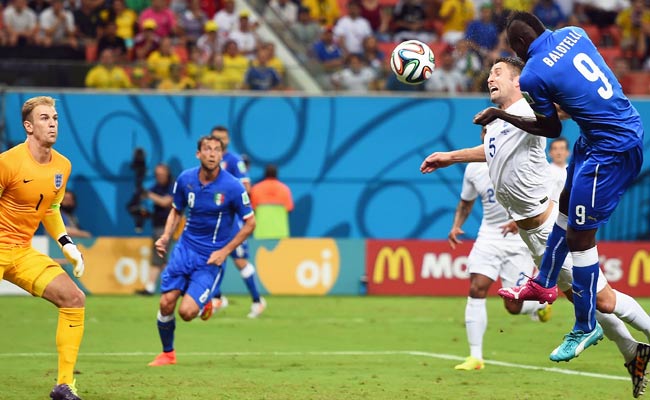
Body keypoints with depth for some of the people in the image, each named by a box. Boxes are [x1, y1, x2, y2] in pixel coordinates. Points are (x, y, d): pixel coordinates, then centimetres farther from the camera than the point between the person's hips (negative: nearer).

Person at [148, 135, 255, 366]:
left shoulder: (232, 187, -13)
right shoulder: (185, 179, -2)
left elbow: (250, 223, -4)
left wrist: (224, 251, -9)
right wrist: (166, 237, -2)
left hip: (211, 259, -3)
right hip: (184, 249, 3)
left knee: (187, 312, -15)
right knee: (166, 303, -7)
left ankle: (206, 303, 23)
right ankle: (167, 354, 18)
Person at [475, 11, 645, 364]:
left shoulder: (532, 75, -17)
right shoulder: (573, 34, 3)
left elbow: (551, 130, -4)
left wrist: (501, 115, 7)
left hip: (610, 151, -9)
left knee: (579, 236, 1)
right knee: (566, 206, 24)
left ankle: (586, 327, 13)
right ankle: (544, 283, 42)